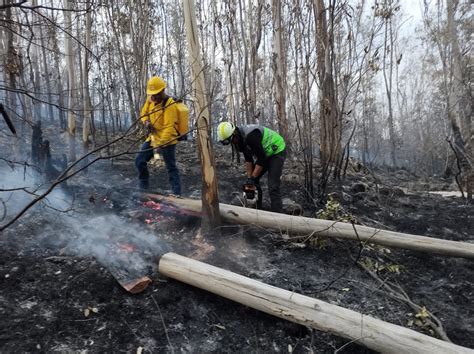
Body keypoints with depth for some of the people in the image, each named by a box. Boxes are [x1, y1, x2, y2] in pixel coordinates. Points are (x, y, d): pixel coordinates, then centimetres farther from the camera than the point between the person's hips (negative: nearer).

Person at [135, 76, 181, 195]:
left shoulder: (169, 105, -21)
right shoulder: (150, 99, 3)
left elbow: (169, 128, -26)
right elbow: (144, 113, 17)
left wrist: (161, 144, -31)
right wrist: (146, 122, -7)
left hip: (167, 141, -8)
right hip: (153, 138, 8)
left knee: (171, 168, -4)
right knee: (139, 161, 9)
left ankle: (177, 194, 2)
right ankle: (143, 188, 24)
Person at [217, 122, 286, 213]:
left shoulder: (250, 135, -33)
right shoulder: (239, 139, -4)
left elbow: (261, 158, -29)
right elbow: (248, 159, 0)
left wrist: (253, 178, -22)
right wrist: (249, 178, -6)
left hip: (277, 151, -9)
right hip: (264, 154, 9)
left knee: (273, 188, -17)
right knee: (252, 181, 9)